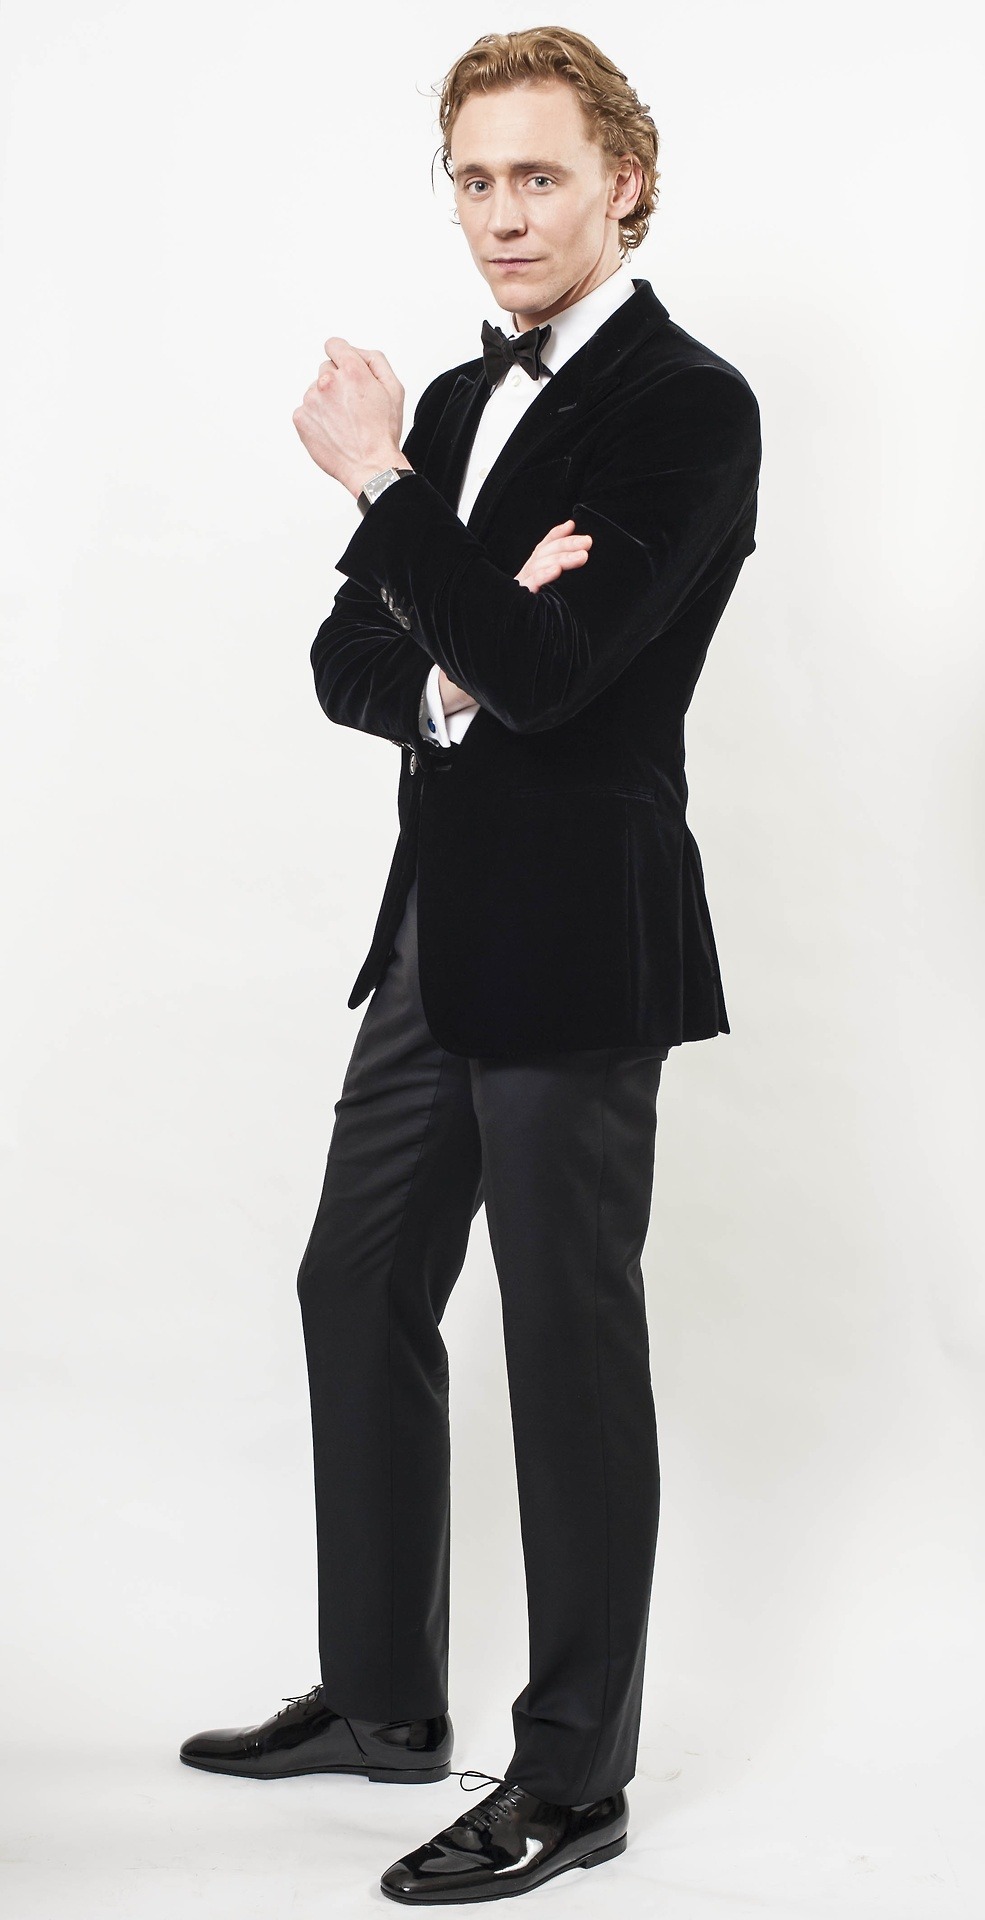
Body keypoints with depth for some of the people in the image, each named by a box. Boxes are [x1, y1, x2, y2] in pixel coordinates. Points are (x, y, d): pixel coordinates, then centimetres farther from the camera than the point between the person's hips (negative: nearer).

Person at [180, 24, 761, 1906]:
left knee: (572, 1346, 1)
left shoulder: (689, 408, -12)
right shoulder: (458, 402, 14)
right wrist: (451, 673, -12)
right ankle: (382, 1696, 33)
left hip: (577, 941, -9)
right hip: (441, 932, 9)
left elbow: (545, 668, -22)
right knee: (358, 1293, 16)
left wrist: (385, 484, -16)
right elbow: (351, 658, 9)